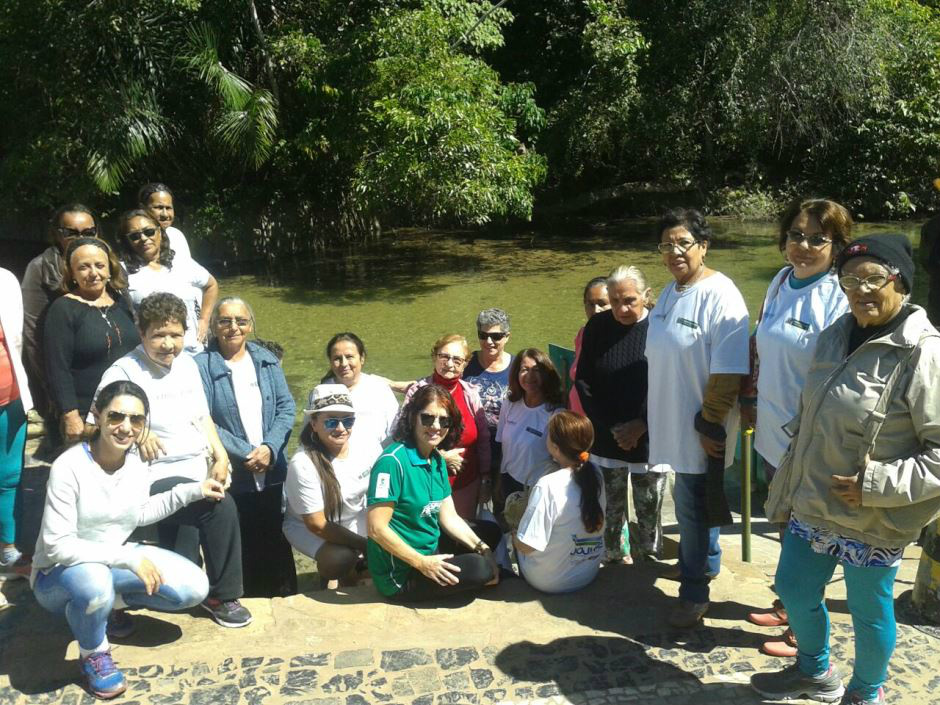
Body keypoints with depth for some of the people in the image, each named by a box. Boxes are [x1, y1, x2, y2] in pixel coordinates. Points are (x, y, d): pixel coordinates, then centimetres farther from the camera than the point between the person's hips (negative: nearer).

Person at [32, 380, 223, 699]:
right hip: (59, 572, -6)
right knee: (94, 583, -41)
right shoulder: (69, 467, -26)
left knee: (194, 589, -8)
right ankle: (93, 654, -8)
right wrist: (129, 558, -32)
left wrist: (191, 491, 2)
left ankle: (105, 601, 12)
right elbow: (57, 546, -27)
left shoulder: (137, 463, -8)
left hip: (114, 560, 6)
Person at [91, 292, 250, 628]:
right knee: (221, 507, -24)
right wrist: (135, 435, -33)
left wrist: (220, 455, 4)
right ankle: (221, 594, -6)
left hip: (199, 471, 7)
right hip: (157, 477, -6)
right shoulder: (123, 373, -9)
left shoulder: (187, 364, 13)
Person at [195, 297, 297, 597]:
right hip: (230, 477, -4)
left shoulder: (267, 361, 7)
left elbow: (286, 407, 3)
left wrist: (270, 448, -12)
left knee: (275, 540, 13)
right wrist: (247, 453, -16)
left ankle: (284, 601, 28)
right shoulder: (201, 366, -7)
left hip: (271, 473, 4)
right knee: (239, 548, 5)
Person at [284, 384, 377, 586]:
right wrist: (364, 545, -23)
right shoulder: (303, 464, -30)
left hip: (357, 518, 5)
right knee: (341, 558, -31)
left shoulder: (365, 444, -17)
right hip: (308, 527, -5)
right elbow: (316, 524, -24)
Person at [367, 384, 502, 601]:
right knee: (480, 568, -21)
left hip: (430, 550, 9)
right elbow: (377, 528, -26)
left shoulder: (438, 460, 4)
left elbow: (449, 517, 9)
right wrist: (423, 563, -22)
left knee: (491, 532, 17)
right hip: (400, 575, -9)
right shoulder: (393, 462, -23)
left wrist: (481, 547, -3)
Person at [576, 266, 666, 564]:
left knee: (650, 512, 7)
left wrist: (641, 426, -14)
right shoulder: (597, 326, -2)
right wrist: (610, 427, -6)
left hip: (649, 439, -2)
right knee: (610, 509, 12)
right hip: (606, 439, 2)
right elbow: (584, 382, 1)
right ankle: (616, 560, 29)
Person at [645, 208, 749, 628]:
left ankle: (694, 591, 16)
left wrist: (709, 424, -20)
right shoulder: (669, 293, 8)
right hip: (672, 423, 8)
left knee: (693, 507, 1)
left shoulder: (719, 296, -19)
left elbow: (728, 373, -22)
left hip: (700, 428, -8)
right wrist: (649, 415, 17)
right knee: (691, 502, 22)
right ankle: (704, 563, 42)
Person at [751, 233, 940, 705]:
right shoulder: (835, 336, 3)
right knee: (794, 590, 19)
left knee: (869, 610, 13)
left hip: (872, 522, -7)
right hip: (812, 505, 7)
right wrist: (786, 492, 16)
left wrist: (880, 484, -23)